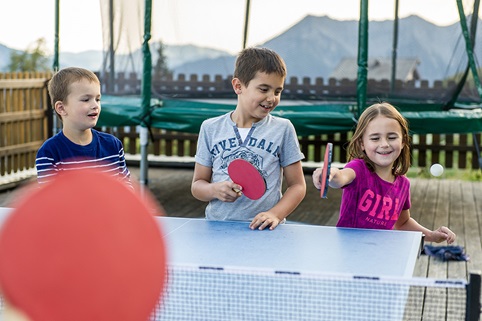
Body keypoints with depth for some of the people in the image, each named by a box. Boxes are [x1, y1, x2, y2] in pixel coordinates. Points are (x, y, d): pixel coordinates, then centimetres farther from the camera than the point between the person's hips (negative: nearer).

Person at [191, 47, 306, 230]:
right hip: (217, 228, 1)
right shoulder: (210, 128, 9)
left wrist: (275, 214, -8)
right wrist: (215, 190, -8)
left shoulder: (283, 129, 6)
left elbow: (297, 185, 8)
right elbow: (197, 184, 13)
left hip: (264, 230, -1)